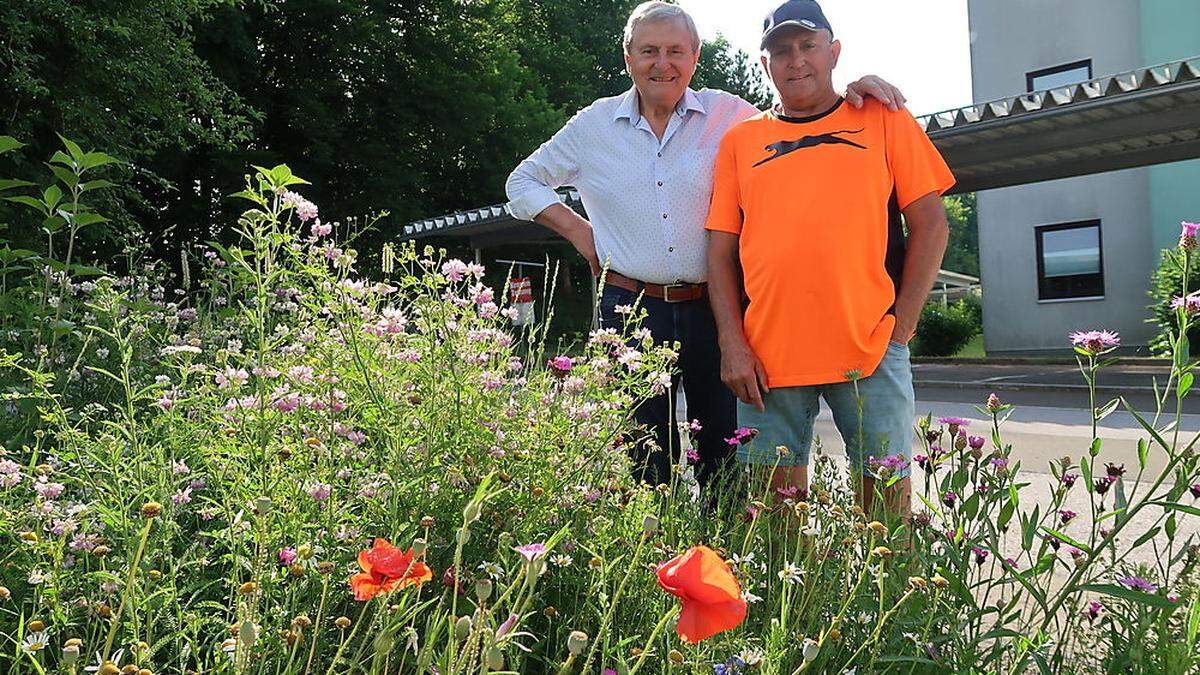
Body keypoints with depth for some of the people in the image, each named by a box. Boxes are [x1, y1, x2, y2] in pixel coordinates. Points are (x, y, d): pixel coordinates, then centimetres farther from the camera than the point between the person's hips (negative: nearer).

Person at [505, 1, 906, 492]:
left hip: (715, 309, 0)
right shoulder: (594, 125, 7)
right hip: (631, 310, 0)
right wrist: (577, 230, 4)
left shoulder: (727, 114, 5)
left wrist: (846, 95, -6)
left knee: (727, 461, 5)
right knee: (646, 464, 7)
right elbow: (523, 182, 18)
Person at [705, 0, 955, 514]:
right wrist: (732, 345, -2)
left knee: (884, 491, 4)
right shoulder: (740, 140, 12)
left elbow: (930, 226, 6)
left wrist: (901, 326, -3)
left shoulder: (884, 120, 9)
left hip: (870, 350, -1)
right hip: (768, 355, 1)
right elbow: (721, 250, 9)